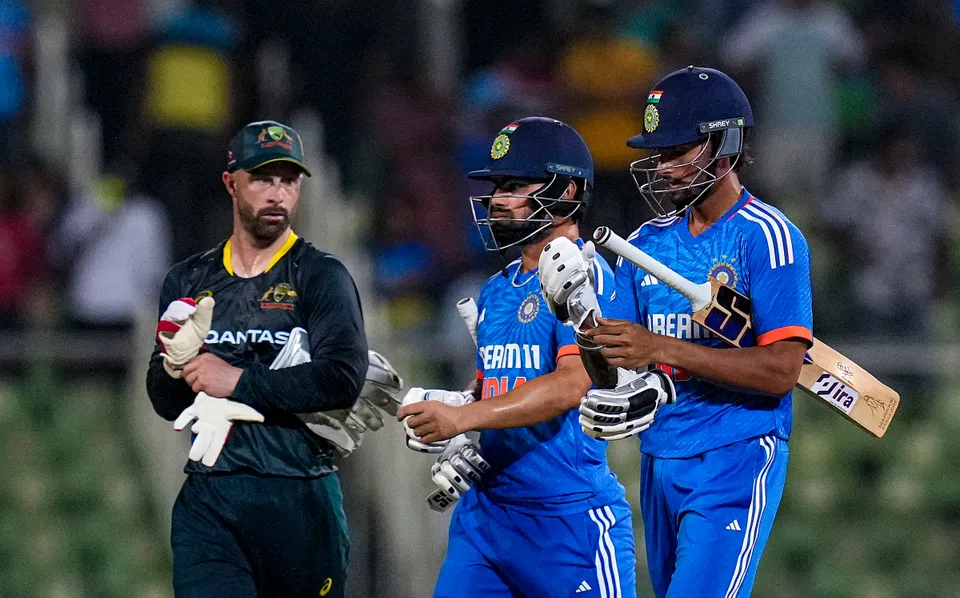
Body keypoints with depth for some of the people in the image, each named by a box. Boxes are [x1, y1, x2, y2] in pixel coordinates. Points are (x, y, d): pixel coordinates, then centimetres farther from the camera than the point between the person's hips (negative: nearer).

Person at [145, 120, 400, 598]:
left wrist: (238, 382, -11)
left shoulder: (320, 277, 2)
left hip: (300, 501, -2)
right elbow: (166, 402, 14)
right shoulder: (188, 283, 15)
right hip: (208, 502, 3)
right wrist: (173, 365, -10)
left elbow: (342, 378, -13)